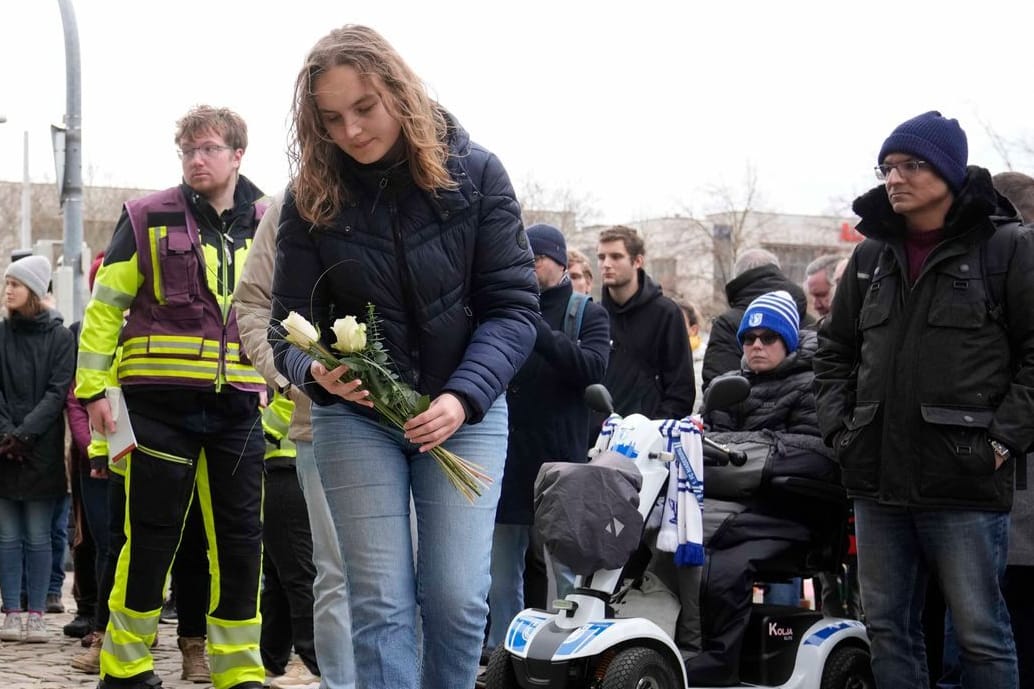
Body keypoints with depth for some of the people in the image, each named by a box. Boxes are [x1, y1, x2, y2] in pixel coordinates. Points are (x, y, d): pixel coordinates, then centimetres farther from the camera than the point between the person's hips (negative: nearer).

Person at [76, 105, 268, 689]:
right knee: (153, 535, 2)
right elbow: (105, 305, 0)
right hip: (162, 399, -3)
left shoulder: (268, 226, 9)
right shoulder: (149, 218, -1)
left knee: (240, 537, 6)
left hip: (237, 405, 3)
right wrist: (94, 387, -5)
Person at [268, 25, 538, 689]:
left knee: (457, 598, -5)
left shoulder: (475, 173, -7)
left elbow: (514, 304, -8)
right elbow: (289, 322, -2)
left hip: (465, 407, 0)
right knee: (381, 602, -4)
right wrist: (314, 370, -26)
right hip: (355, 413, 0)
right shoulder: (311, 197, -5)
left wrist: (463, 396, -22)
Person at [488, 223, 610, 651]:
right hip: (507, 464, 3)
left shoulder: (587, 314, 6)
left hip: (560, 464, -3)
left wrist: (535, 329, -24)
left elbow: (592, 367, -13)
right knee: (502, 575, 9)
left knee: (566, 574, 0)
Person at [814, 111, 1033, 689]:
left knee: (981, 634, 1)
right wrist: (839, 428, 9)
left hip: (966, 481, -5)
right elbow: (835, 350, 21)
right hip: (877, 480, 6)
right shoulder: (871, 256, 13)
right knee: (889, 627, 12)